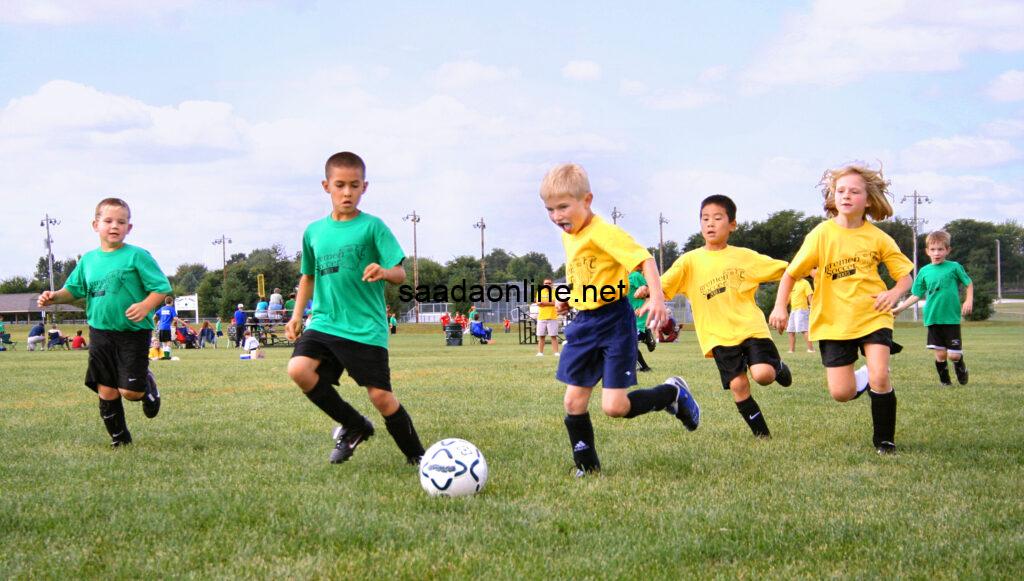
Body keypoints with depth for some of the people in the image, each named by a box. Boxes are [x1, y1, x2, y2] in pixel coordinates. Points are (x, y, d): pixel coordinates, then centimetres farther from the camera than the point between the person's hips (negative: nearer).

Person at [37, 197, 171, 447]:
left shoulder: (137, 256, -7)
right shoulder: (88, 260, 8)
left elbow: (162, 287, -7)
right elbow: (74, 289, 19)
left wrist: (146, 305, -24)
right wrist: (55, 296, -1)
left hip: (133, 332, -4)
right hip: (100, 332, 4)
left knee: (130, 391, -9)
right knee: (106, 391, 5)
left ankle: (148, 384, 26)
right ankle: (119, 436, 23)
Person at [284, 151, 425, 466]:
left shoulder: (372, 226, -3)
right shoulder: (314, 231, 11)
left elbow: (400, 273, -8)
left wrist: (383, 272, -30)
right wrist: (297, 314, 16)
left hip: (366, 329, -4)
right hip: (324, 323, 4)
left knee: (380, 396, -7)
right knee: (298, 369, -20)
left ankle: (417, 456, 17)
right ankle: (354, 425, 2)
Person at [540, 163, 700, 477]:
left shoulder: (603, 233, -19)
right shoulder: (568, 237, 8)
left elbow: (644, 259, -26)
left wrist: (657, 297, -37)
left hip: (613, 322, -8)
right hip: (583, 324, 8)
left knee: (614, 406, -11)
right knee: (573, 401, 4)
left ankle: (673, 393, 13)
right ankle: (586, 466, 18)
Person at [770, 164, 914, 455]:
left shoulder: (877, 237, -4)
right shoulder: (822, 234, -7)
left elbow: (905, 274, 3)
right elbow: (791, 273, -2)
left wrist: (894, 292, -18)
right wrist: (780, 306, -13)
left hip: (873, 316, 0)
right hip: (833, 322, 0)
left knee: (880, 378, -18)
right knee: (841, 393, -5)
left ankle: (884, 440, 3)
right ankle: (865, 377, 32)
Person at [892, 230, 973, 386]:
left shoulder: (954, 267, 0)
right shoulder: (924, 272, 6)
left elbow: (969, 284, 8)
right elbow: (916, 295, 9)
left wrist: (969, 301, -7)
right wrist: (899, 309, 3)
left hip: (952, 318, -2)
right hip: (932, 319, 2)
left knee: (954, 354, -2)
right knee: (940, 354, 1)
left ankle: (961, 370, 30)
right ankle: (944, 380, 20)